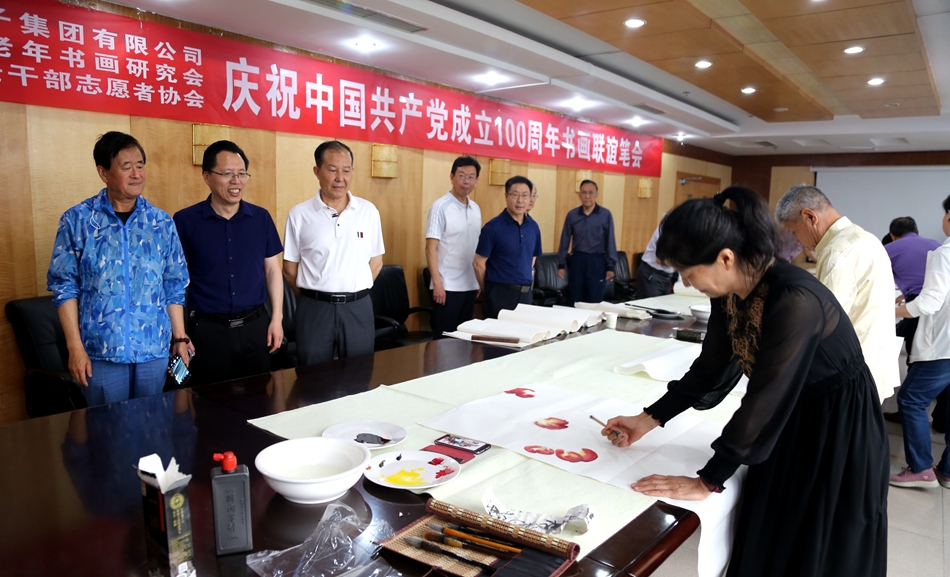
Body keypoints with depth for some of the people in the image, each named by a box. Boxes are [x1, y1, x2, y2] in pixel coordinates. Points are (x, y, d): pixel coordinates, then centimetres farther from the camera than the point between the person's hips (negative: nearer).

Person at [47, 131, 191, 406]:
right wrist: (75, 346, -6)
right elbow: (63, 285, -2)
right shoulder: (77, 220, -3)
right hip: (100, 350, -2)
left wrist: (180, 338, 4)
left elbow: (174, 285, 6)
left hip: (154, 349, 2)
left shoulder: (162, 222, 3)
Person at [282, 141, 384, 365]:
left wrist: (354, 291, 8)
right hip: (315, 308, -1)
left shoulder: (368, 211, 2)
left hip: (358, 307, 1)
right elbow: (290, 269, 4)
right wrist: (316, 293, 8)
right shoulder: (299, 214, -3)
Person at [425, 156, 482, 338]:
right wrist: (437, 282, -18)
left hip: (470, 285, 6)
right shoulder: (441, 206, -9)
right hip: (447, 286, -6)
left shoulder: (476, 209, 10)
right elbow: (431, 248, -12)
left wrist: (479, 281, 11)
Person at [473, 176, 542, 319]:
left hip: (525, 293, 5)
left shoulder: (533, 227, 5)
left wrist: (524, 280, 15)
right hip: (500, 293, -5)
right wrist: (488, 291, 1)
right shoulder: (493, 227, -11)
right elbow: (479, 263, -8)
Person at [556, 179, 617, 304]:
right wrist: (561, 264, 5)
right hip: (577, 260, 2)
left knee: (595, 302, 3)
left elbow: (610, 241, -1)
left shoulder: (606, 214, -3)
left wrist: (611, 266, -4)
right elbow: (565, 240, 8)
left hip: (597, 261, -2)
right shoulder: (572, 215, 4)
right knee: (575, 301, 8)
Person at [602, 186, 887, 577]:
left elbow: (764, 400, -31)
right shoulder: (731, 291, -9)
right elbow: (710, 368, 3)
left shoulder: (793, 299, -35)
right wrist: (651, 418, 3)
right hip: (789, 419, 7)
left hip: (839, 429, -7)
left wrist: (707, 482, -24)